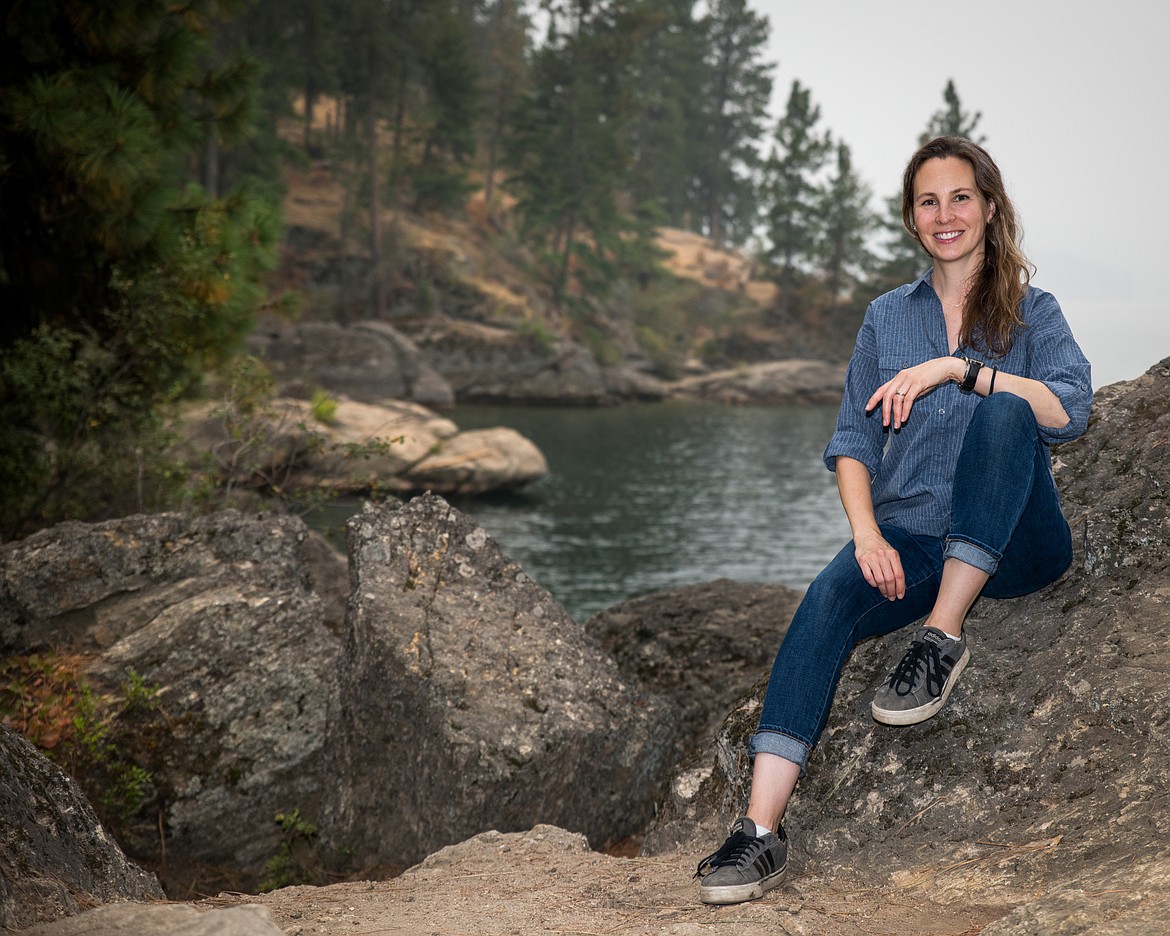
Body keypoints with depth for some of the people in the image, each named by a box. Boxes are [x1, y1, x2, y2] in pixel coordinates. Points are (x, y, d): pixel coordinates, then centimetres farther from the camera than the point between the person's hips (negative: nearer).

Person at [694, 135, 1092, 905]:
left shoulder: (1032, 313, 8)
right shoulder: (887, 318, 16)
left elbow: (1069, 410, -11)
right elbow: (853, 442, 9)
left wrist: (955, 367, -19)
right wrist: (867, 533, -10)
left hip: (1014, 545, -2)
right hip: (912, 536, 2)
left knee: (1002, 412, -31)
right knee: (828, 601, -30)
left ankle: (944, 636, -27)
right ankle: (763, 829, -37)